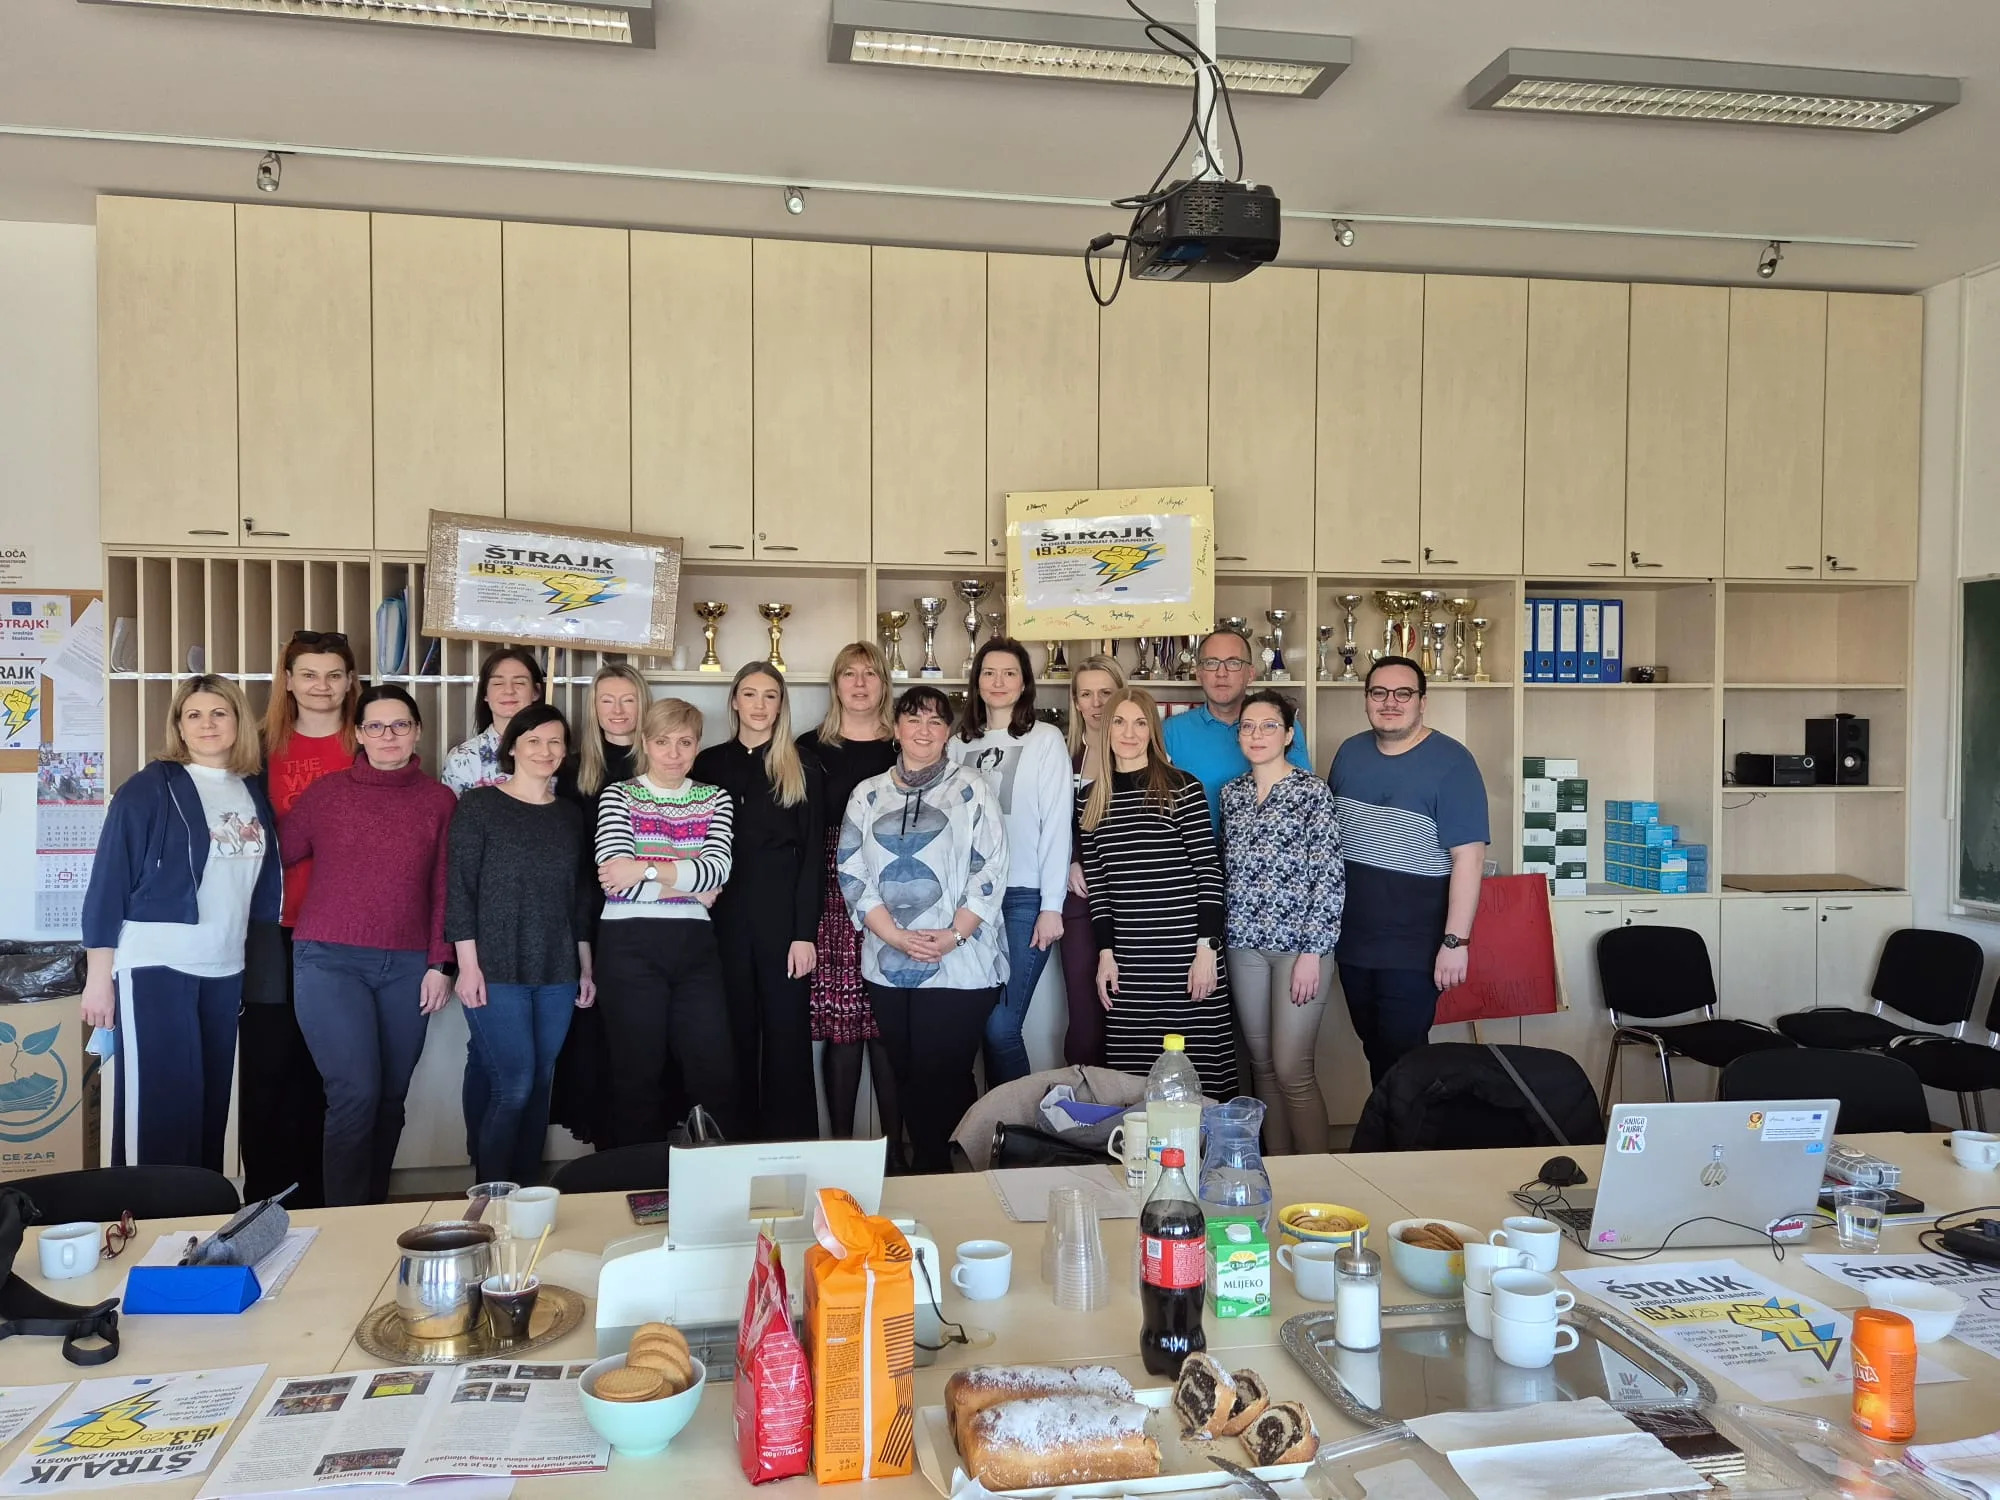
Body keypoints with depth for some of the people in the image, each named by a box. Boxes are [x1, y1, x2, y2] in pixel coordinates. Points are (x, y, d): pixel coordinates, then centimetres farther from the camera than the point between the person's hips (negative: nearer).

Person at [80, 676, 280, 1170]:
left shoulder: (255, 792, 10)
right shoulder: (150, 788, -6)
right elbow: (109, 880, -7)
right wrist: (98, 976, -9)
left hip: (225, 967, 5)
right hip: (155, 964, -5)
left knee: (212, 1100, 9)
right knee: (162, 1102, -5)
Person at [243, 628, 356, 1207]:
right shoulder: (265, 747, 7)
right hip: (273, 929, 1)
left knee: (318, 1069, 7)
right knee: (265, 1064, 5)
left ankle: (309, 1197, 18)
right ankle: (263, 1196, 17)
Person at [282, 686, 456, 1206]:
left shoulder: (439, 801, 6)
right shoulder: (327, 792, 4)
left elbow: (444, 889, 5)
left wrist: (438, 964, 2)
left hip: (407, 967, 2)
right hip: (331, 960, -2)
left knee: (391, 1098, 9)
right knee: (356, 1093, -12)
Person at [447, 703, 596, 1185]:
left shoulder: (570, 814, 12)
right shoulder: (478, 805, -2)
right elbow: (460, 887, -6)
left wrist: (586, 967, 13)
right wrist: (468, 964, -12)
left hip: (557, 972, 5)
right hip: (496, 970, -5)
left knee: (539, 1086, 8)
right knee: (513, 1085, -7)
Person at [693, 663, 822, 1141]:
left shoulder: (802, 769, 4)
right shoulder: (709, 763, 10)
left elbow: (811, 854, -1)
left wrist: (804, 933, -7)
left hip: (783, 913, -2)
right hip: (725, 915, 2)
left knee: (787, 1034, 0)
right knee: (733, 1034, 6)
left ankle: (788, 1148, 9)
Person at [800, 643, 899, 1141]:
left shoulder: (904, 745, 11)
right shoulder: (811, 748, 10)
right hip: (833, 896, 0)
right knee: (840, 1023, -2)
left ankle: (894, 1141, 8)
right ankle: (839, 1141, 8)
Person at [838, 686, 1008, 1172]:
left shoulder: (970, 790, 2)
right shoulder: (868, 794, 11)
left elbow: (990, 871, -4)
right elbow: (851, 871, 5)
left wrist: (953, 935, -14)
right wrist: (894, 935, -8)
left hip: (959, 964, -4)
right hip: (888, 964, 4)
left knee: (945, 1079, -4)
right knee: (906, 1076, 9)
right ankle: (919, 1177, 21)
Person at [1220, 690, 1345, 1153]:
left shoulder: (1312, 792, -6)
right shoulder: (1231, 793, 10)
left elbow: (1330, 876, -9)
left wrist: (1312, 952, -13)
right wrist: (1221, 938, 10)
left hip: (1300, 944, -5)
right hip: (1245, 943, 5)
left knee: (1291, 1069, -7)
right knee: (1261, 1063, 10)